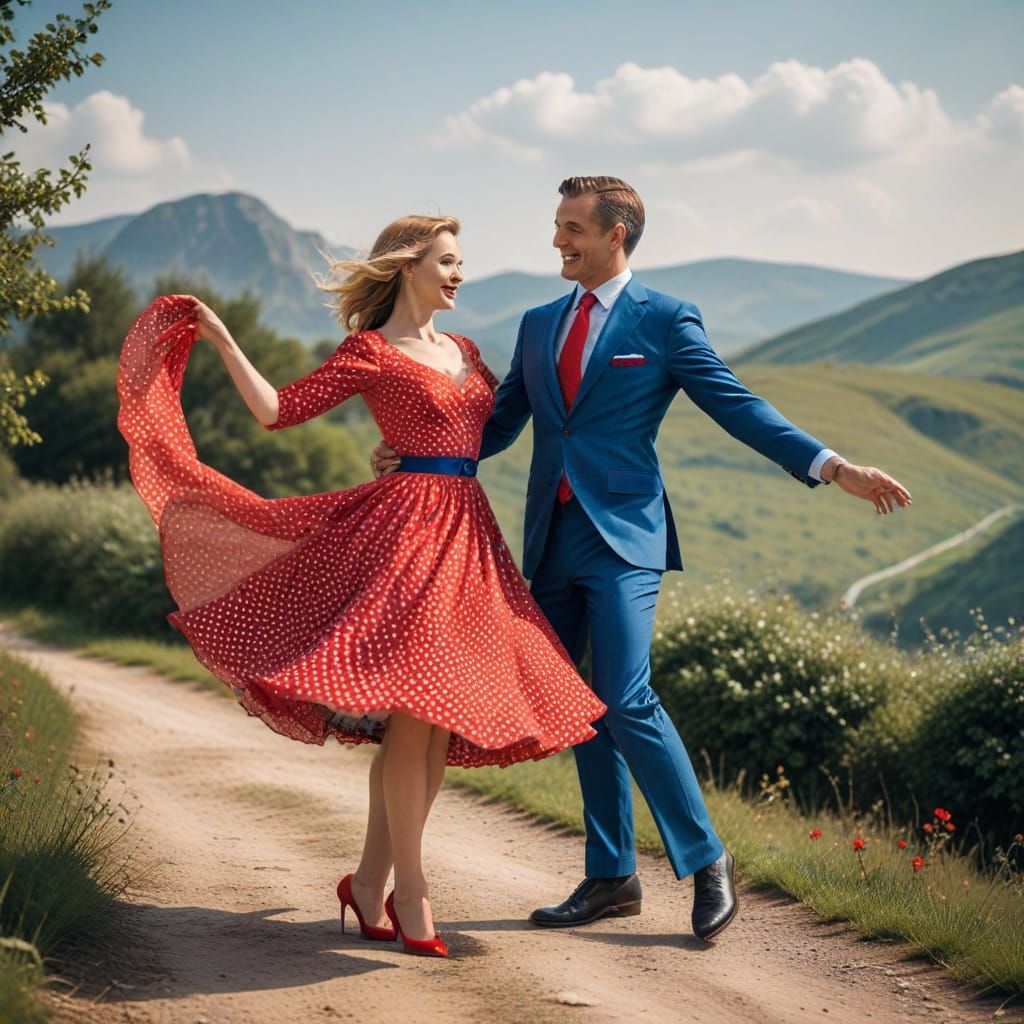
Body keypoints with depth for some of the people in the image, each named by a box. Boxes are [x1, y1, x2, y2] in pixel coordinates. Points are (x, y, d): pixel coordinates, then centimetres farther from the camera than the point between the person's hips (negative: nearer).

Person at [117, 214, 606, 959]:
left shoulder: (463, 352, 18)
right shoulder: (371, 352, -2)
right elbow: (278, 410, -7)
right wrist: (224, 343, -12)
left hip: (468, 534, 8)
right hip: (410, 527, -8)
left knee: (442, 716, 5)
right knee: (415, 709, -11)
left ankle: (371, 882, 13)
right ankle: (412, 895, -4)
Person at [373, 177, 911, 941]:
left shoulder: (666, 321, -1)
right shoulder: (540, 324, 15)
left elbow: (738, 406, -3)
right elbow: (498, 424, 16)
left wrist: (830, 465, -13)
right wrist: (412, 454, 2)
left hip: (622, 535, -6)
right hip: (553, 540, 6)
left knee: (626, 701, -16)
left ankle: (707, 859, -1)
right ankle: (611, 877, 18)